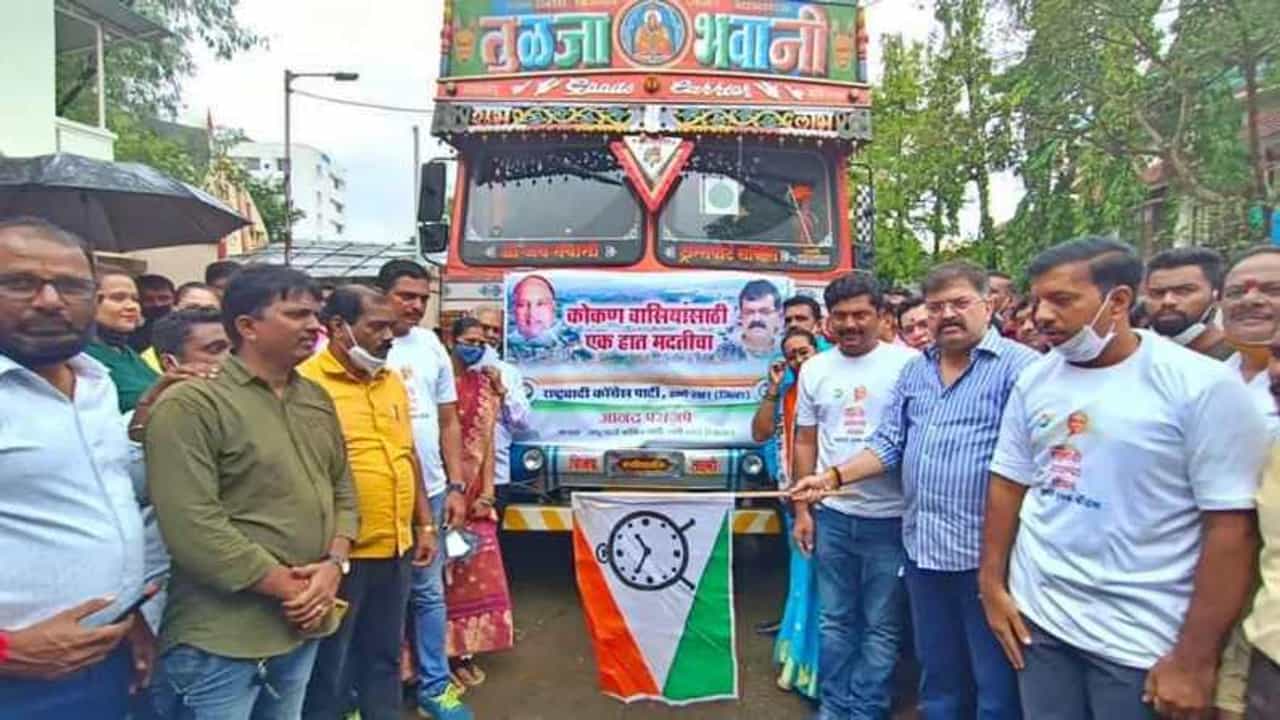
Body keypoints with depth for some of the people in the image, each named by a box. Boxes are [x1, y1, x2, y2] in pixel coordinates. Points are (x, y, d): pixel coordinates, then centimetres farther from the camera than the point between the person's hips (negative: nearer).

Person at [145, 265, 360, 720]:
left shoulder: (317, 399, 7)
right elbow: (193, 528, -22)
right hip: (221, 639, -7)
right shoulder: (190, 405, -15)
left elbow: (342, 488, 12)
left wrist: (334, 564, -6)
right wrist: (289, 587, -15)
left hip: (303, 622, 7)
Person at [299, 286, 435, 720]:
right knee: (328, 667, 11)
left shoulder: (392, 382, 11)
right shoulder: (306, 384, -12)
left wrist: (424, 524, 14)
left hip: (396, 547, 7)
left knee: (385, 657, 20)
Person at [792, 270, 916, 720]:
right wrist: (802, 509, 7)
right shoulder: (815, 369, 6)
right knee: (835, 619, 16)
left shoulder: (907, 363, -7)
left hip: (890, 518, -3)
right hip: (833, 515, 3)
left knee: (881, 626, 10)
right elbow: (805, 442, 10)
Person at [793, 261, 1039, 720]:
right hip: (922, 545, 6)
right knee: (937, 673, 22)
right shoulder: (915, 370, 11)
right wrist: (833, 477, 0)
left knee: (995, 681, 9)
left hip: (985, 550, -6)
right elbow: (889, 444, 12)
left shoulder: (1018, 365, -10)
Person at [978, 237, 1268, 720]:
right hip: (1036, 615, 4)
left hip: (1142, 639, -4)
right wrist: (991, 583, 5)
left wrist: (1195, 659, -13)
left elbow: (1232, 527, -13)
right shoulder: (1034, 380, 2)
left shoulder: (1202, 385, -12)